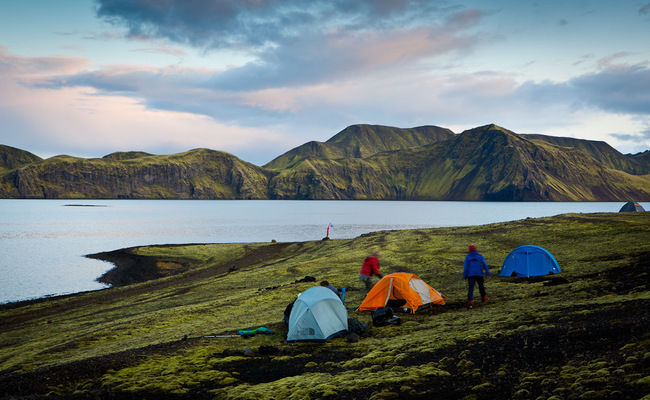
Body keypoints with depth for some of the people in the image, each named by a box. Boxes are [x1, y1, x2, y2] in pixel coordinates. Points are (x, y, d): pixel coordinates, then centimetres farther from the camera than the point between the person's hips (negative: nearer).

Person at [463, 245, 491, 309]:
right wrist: (488, 274, 2)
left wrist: (464, 277, 3)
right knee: (481, 286, 23)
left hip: (471, 275, -1)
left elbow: (465, 267, 0)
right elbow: (485, 265, 1)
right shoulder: (480, 256, 5)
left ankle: (470, 301, -24)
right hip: (479, 274, 1)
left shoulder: (467, 257, 2)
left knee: (470, 288, -8)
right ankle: (483, 298, 40)